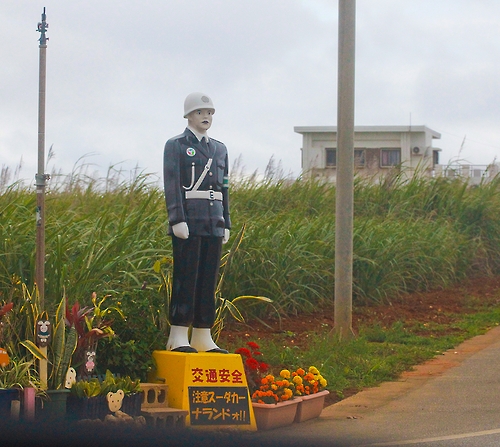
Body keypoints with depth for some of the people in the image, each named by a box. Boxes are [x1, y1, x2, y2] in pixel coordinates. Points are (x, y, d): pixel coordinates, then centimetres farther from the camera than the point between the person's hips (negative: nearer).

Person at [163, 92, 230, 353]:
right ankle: (178, 338, -7)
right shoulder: (176, 146, 1)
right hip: (189, 221, -6)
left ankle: (203, 337, 7)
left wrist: (225, 224, 13)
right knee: (185, 278, -8)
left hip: (214, 222, 6)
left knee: (208, 280, 5)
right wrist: (178, 220, -16)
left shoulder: (219, 149, 19)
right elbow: (172, 185, -7)